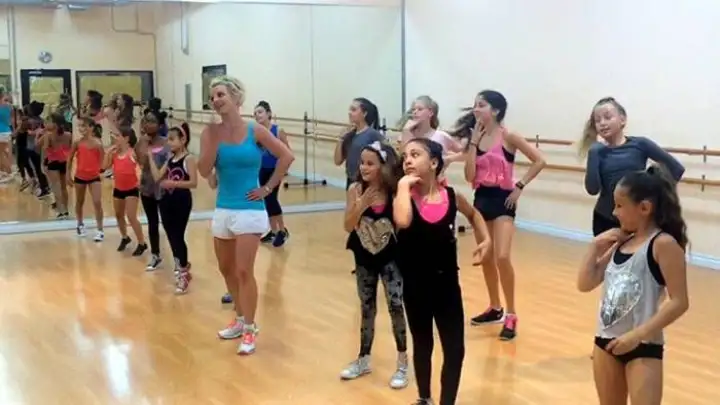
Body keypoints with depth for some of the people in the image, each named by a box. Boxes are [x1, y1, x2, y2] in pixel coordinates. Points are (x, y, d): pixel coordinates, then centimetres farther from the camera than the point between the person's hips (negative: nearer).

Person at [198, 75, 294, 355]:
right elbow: (204, 172, -9)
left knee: (244, 271, -6)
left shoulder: (255, 131, -7)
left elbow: (286, 156, -5)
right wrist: (214, 137, -15)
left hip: (249, 210, -5)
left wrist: (268, 188, -6)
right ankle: (241, 319, 34)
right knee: (226, 269, 15)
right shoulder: (210, 133, 0)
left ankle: (250, 329, 9)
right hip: (222, 210, 5)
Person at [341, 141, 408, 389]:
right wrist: (361, 205, -28)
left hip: (390, 257, -2)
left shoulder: (394, 191, -15)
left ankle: (402, 364, 9)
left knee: (395, 307, -6)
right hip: (364, 258, 3)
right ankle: (363, 360, 31)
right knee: (367, 308, 16)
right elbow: (348, 226, -13)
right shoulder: (356, 190, -11)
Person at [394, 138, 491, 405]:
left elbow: (473, 214, 20)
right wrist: (404, 185, -25)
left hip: (447, 282, 1)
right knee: (422, 345, 17)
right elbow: (402, 221, -37)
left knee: (455, 349, 2)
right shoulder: (405, 196, -11)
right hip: (415, 285, -1)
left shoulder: (451, 196, -4)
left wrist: (485, 238, 5)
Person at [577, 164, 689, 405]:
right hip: (606, 340, 7)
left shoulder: (664, 244, -13)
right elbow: (585, 284, 10)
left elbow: (679, 302, -17)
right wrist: (595, 247, 0)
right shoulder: (620, 243, 7)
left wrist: (637, 334, -21)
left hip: (644, 346, -7)